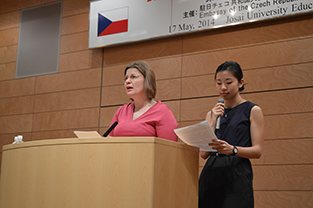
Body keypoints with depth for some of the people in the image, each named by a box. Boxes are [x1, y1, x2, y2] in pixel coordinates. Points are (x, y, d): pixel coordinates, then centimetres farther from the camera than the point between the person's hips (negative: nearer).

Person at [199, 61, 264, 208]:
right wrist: (213, 121, -3)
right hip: (211, 174, 4)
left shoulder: (253, 111, 3)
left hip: (237, 175, -3)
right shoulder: (212, 113, 14)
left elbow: (258, 150, -4)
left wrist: (232, 149, -22)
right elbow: (203, 154, 6)